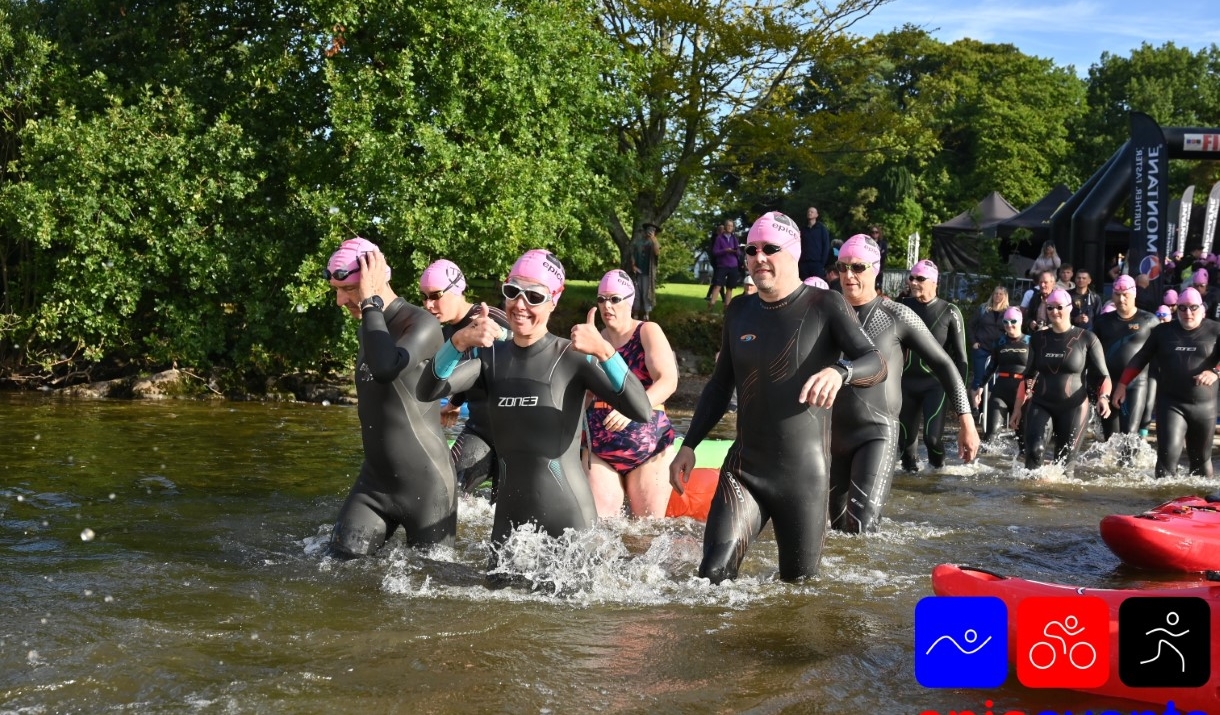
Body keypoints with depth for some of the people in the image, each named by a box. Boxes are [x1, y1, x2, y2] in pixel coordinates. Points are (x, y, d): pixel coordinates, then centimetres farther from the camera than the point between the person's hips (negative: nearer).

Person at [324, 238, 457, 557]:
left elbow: (386, 368, -35)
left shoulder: (421, 324, -16)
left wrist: (371, 302, -25)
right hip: (374, 481, 7)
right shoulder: (370, 326, 10)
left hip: (425, 485, -7)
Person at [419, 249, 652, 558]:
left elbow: (642, 412, -19)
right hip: (508, 516, 4)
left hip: (567, 514, -4)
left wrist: (605, 352, -34)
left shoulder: (572, 356, -8)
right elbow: (428, 391, -11)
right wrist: (458, 342, -29)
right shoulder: (491, 356, 4)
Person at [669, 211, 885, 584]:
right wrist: (689, 445, 12)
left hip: (803, 476, -3)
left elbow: (876, 364, -17)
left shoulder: (825, 306, -6)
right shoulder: (740, 311, 9)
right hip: (743, 469, 3)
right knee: (712, 577, -13)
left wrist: (839, 370, -39)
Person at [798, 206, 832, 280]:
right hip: (804, 263, 3)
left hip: (817, 263, -3)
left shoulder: (821, 228, 7)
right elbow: (799, 246, 11)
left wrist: (823, 262, -9)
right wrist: (798, 262, -1)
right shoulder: (803, 229, 15)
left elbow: (826, 246, 1)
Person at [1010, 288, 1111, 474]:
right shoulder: (1038, 339, 9)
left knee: (1065, 460, -2)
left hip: (1074, 408, -2)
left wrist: (1103, 397, -20)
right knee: (1034, 449, -21)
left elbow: (1102, 376, -1)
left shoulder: (1086, 339, -2)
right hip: (1040, 405, 2)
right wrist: (1018, 408, 15)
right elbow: (1028, 377, 17)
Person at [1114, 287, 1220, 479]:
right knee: (1169, 452, -15)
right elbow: (1140, 358, 11)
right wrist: (1122, 384, 5)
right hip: (1170, 403, 0)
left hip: (1204, 405, 0)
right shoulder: (1163, 331, 7)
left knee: (1201, 458, 12)